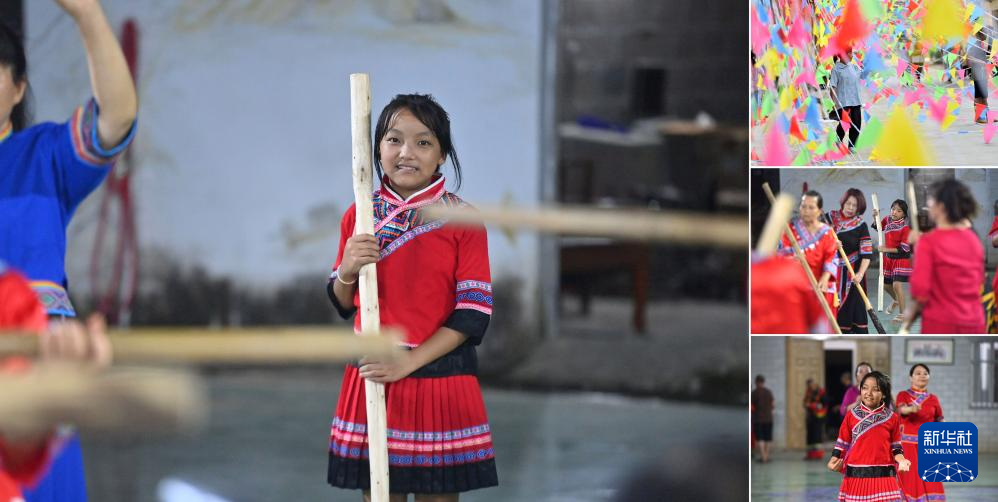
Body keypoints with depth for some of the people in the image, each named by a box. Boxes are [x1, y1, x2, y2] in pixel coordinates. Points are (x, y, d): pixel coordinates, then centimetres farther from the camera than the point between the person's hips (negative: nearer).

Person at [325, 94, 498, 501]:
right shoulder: (359, 216, 4)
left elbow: (474, 311, -9)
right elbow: (343, 305, 11)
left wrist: (409, 362, -16)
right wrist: (346, 272, -12)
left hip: (440, 376, -3)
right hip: (371, 374, 3)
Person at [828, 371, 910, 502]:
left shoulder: (892, 418, 3)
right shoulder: (851, 417, 3)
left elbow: (895, 447, 7)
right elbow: (842, 443, 7)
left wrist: (901, 460, -12)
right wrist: (834, 460, -9)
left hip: (883, 476, -1)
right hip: (856, 476, 1)